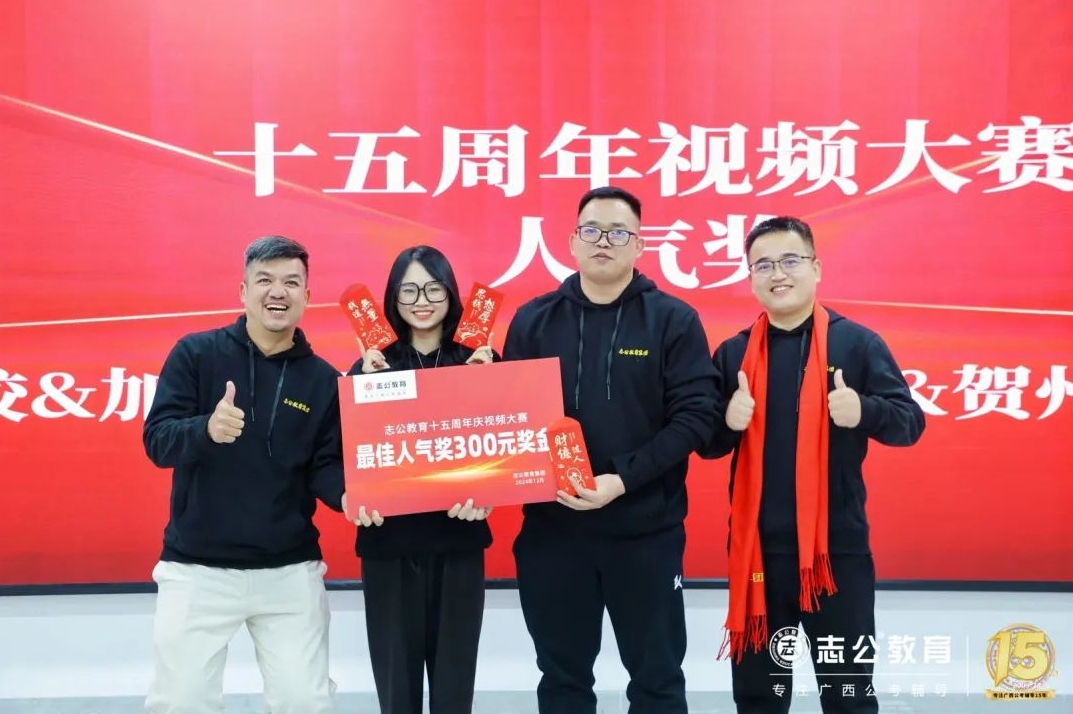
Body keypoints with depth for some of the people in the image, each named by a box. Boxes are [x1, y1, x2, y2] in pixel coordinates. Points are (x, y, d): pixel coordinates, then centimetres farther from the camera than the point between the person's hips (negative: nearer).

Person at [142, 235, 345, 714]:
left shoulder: (323, 379, 1)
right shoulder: (195, 354, -3)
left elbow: (326, 467, 1)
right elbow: (157, 441, -10)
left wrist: (348, 496, -22)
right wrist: (206, 429, -31)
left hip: (291, 571, 1)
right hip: (197, 569, -1)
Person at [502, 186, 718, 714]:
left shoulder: (673, 320, -2)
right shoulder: (533, 320, 4)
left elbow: (695, 415, -9)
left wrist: (623, 479, -19)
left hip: (647, 530, -2)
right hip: (551, 528, 2)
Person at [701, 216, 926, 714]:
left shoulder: (857, 342, -1)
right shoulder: (733, 353, 6)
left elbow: (909, 423, -2)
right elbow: (707, 443, 9)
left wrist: (864, 411, -22)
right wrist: (728, 422, -13)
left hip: (838, 546, -2)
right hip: (757, 547, 2)